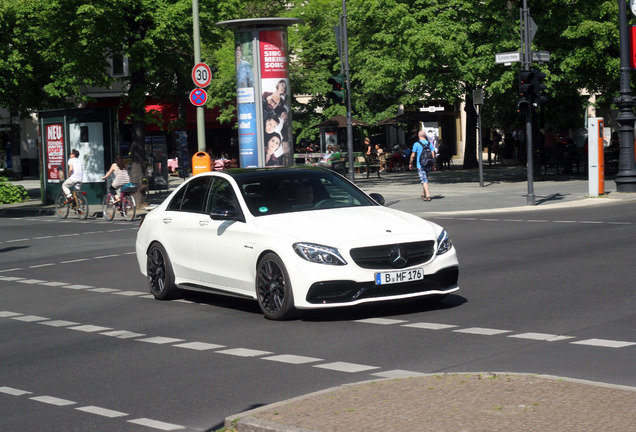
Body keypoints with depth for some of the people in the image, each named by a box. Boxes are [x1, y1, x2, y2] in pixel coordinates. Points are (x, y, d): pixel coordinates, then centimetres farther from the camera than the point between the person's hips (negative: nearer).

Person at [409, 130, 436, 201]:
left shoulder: (416, 144, -8)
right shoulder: (429, 144, 5)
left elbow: (413, 155, -7)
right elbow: (433, 155, 3)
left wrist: (410, 163, 5)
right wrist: (433, 164, 11)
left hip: (420, 165, -5)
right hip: (428, 165, 5)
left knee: (424, 180, -8)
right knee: (425, 179, 19)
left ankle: (428, 195, -17)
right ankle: (424, 194, 30)